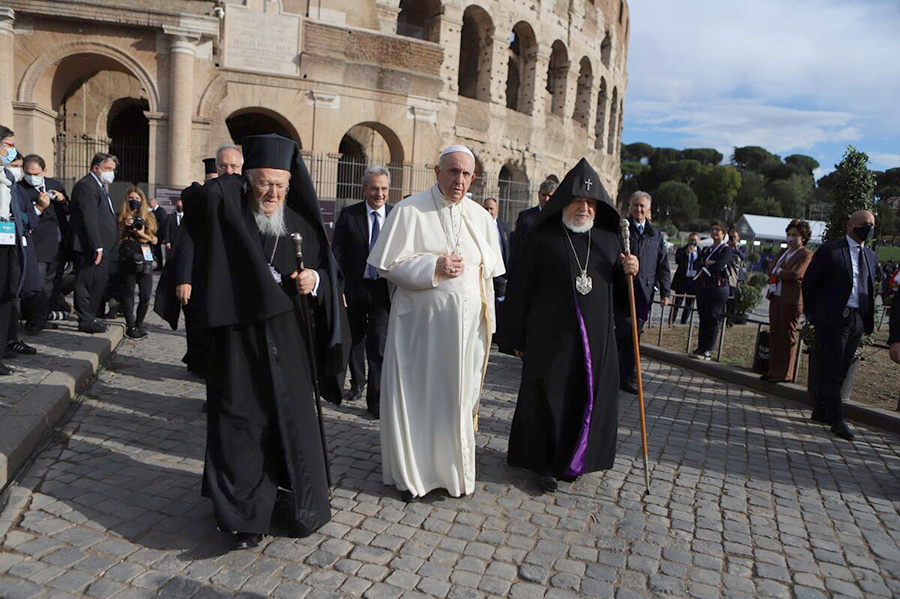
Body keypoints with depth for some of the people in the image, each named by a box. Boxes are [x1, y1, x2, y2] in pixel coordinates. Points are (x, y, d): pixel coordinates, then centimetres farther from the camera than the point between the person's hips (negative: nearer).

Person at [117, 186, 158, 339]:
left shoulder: (148, 217, 12)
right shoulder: (122, 217, 7)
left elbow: (155, 240, 12)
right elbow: (116, 238, 5)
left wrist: (143, 235, -6)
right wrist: (125, 226, -8)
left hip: (144, 259, 1)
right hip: (127, 258, -1)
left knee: (145, 295, -1)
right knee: (128, 291, 0)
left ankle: (139, 324, 16)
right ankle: (130, 325, 7)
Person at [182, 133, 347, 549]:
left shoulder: (300, 223, 5)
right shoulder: (229, 213, -2)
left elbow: (328, 269, 9)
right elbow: (196, 195, -23)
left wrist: (316, 279, -12)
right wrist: (240, 184, -10)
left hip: (289, 342, 2)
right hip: (238, 339, -2)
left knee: (294, 418, 10)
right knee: (242, 424, 5)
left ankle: (302, 505, 28)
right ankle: (246, 515, 20)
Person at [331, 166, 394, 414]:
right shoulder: (348, 215, -3)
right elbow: (337, 253, -4)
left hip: (383, 289, -1)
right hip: (354, 287, 2)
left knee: (379, 344, -7)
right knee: (355, 338, 19)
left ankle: (376, 400, 1)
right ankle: (357, 382, 42)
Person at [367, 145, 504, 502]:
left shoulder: (480, 217, 9)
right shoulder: (409, 211, -4)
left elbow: (491, 270, 14)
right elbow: (389, 264, -6)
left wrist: (486, 318, 8)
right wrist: (433, 268, -17)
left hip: (467, 322, 4)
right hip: (420, 321, -3)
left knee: (459, 395, 10)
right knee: (416, 394, 3)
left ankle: (454, 469, 27)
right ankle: (411, 472, 20)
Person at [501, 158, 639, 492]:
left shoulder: (609, 240, 9)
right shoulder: (541, 238, -3)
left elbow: (618, 292, 16)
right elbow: (520, 289, -4)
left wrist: (628, 272, -6)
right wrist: (515, 338, -6)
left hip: (596, 337, 4)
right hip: (550, 335, -4)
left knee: (589, 398, 11)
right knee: (548, 398, 4)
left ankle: (573, 459, 31)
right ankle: (545, 465, 22)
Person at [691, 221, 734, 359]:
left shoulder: (727, 249, -1)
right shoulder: (706, 250, 20)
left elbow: (718, 266, -17)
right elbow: (696, 264, 7)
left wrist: (704, 265, -3)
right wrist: (708, 263, -10)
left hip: (718, 287, -6)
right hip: (703, 287, 6)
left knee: (712, 318, -5)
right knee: (703, 318, 8)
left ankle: (708, 350, -1)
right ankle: (700, 347, 14)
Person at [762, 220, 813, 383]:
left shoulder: (806, 255, -6)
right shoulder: (784, 252, 18)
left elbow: (795, 274, -19)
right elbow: (771, 271, 13)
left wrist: (778, 272, -5)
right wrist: (781, 274, -7)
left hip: (791, 300, -7)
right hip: (776, 297, 8)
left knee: (787, 336, -1)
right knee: (774, 333, 9)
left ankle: (785, 374, 7)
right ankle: (773, 370, 17)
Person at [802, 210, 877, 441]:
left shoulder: (870, 255, 15)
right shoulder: (830, 250, -5)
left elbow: (870, 288, 19)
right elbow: (809, 281, -3)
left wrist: (868, 319, 10)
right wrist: (812, 313, -3)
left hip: (857, 320, 6)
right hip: (832, 318, -6)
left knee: (840, 370, 10)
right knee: (830, 368, -5)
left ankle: (821, 411, 21)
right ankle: (836, 419, -1)